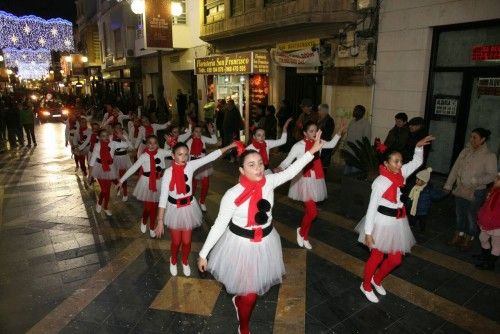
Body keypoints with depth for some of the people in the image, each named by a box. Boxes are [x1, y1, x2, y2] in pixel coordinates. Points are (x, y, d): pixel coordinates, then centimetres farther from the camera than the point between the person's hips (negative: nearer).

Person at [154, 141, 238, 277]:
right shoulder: (169, 172, -20)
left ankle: (185, 262, 46)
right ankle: (173, 261, 48)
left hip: (189, 208, 2)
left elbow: (210, 157, -13)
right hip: (174, 209, -2)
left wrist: (230, 146, -16)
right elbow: (163, 197, -20)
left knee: (187, 241, 14)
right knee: (176, 241, 14)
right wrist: (160, 221, -21)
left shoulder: (191, 166, -12)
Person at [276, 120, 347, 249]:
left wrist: (339, 132, 12)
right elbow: (288, 160, -14)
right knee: (312, 212, -10)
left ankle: (304, 237, 31)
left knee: (308, 210, 15)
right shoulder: (299, 146, -14)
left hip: (315, 180, 6)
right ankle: (301, 232, 19)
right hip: (304, 180, -6)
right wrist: (279, 168, -32)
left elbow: (331, 144, 22)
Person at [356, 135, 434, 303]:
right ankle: (366, 286, 34)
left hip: (398, 222, 7)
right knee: (377, 257, 10)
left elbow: (417, 162, 14)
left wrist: (419, 146, -3)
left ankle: (377, 280, 41)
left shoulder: (401, 173, -3)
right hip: (383, 223, -7)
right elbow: (372, 208, -19)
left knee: (396, 259, 15)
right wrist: (368, 232, -18)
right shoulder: (380, 182, -22)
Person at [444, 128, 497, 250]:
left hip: (476, 192, -4)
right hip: (460, 190, 4)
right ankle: (457, 237, 35)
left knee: (472, 217, 12)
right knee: (459, 214, 18)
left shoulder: (489, 156, -12)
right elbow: (455, 168, 3)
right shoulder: (465, 151, 1)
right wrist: (448, 185, 3)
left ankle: (468, 240, 30)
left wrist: (475, 180, -29)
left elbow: (492, 175, -15)